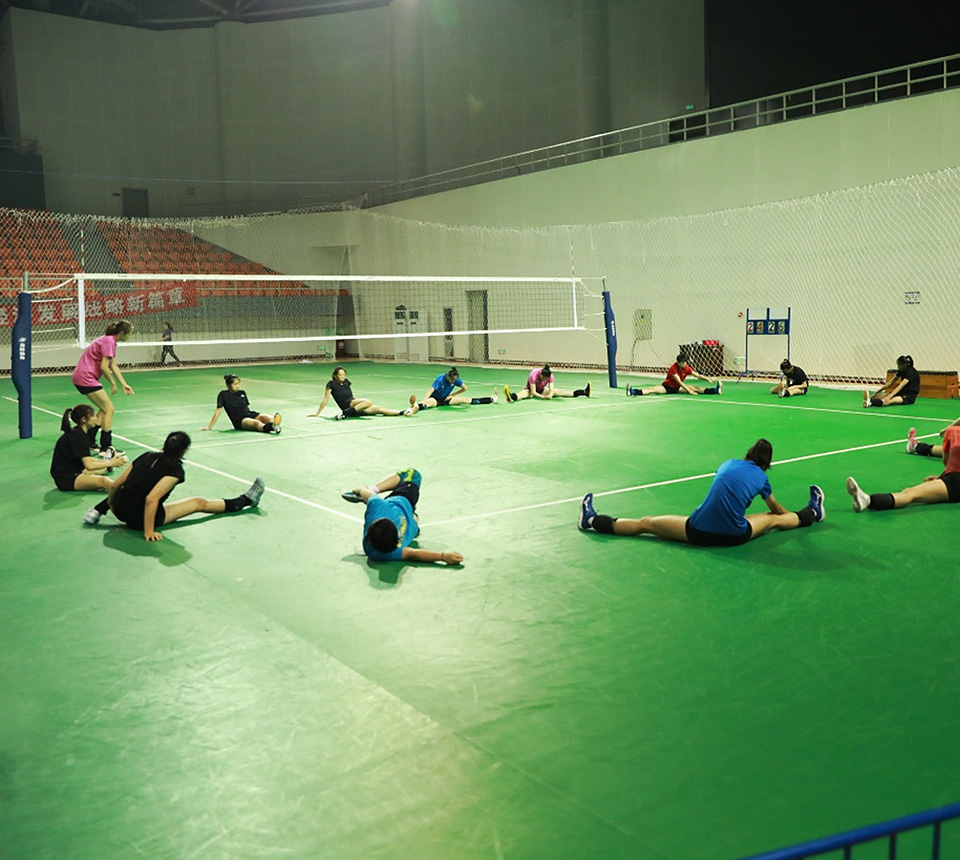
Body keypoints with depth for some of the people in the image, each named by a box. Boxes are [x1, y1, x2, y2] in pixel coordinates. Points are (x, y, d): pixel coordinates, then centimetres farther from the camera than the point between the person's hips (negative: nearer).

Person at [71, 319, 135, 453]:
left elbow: (113, 366, 14)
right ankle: (106, 447, -6)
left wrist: (124, 384, 9)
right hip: (86, 378, -10)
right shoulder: (108, 341, -17)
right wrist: (113, 383, -10)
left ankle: (89, 442, 20)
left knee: (104, 408, 16)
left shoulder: (111, 341, 13)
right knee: (109, 409, -7)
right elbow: (104, 367, -22)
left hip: (81, 377, 10)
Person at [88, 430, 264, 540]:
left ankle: (97, 510, 27)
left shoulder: (147, 456, 2)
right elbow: (151, 499, -26)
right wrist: (149, 532, -20)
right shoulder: (175, 470, -15)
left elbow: (115, 485, 4)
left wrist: (109, 506, 20)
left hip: (119, 509, 5)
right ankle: (245, 500, 23)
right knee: (199, 503, 10)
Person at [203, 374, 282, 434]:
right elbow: (218, 411, 1)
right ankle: (272, 427, -68)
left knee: (266, 418, -27)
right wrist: (209, 427, 1)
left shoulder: (242, 393, 15)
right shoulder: (224, 395, 0)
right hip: (240, 421, -7)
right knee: (256, 423, -38)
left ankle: (274, 425, -61)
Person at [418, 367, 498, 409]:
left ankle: (492, 399, 3)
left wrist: (452, 395, -2)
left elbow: (464, 388, 2)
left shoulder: (455, 379, -12)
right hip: (435, 399, -4)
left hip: (445, 399, 4)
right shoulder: (440, 379, -28)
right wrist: (424, 400, -53)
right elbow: (431, 390, -38)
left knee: (466, 400, 1)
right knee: (429, 402, -41)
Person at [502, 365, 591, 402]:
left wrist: (550, 395, -45)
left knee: (559, 391, -4)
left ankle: (584, 392, -5)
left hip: (541, 390, 5)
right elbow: (533, 392, -34)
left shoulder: (550, 376, -19)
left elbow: (551, 390, -22)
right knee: (523, 393, -40)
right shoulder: (534, 375, -32)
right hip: (530, 390, -5)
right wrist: (542, 396, -48)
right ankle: (511, 397, -74)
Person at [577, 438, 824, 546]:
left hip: (698, 532, 0)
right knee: (775, 520, 27)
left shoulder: (728, 464, 10)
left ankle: (592, 521, 16)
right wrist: (788, 513, 51)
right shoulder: (761, 477, 7)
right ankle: (811, 513, 53)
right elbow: (777, 510, 27)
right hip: (734, 536, 0)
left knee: (645, 523, 11)